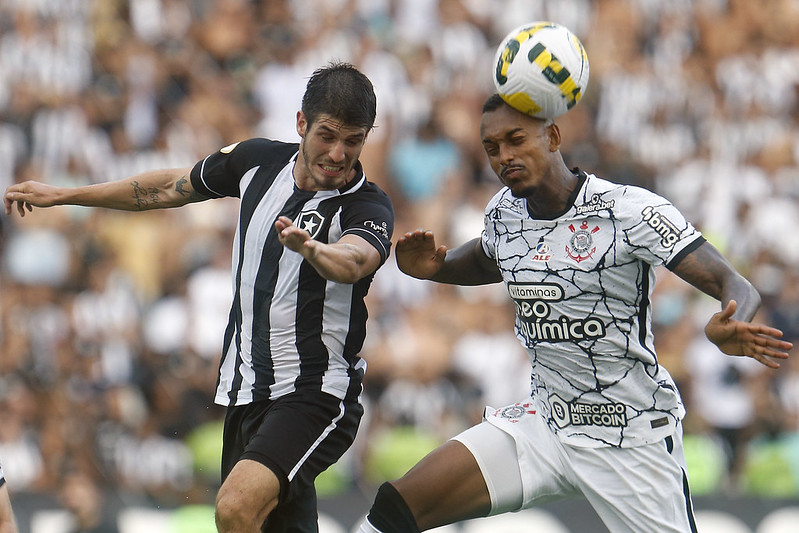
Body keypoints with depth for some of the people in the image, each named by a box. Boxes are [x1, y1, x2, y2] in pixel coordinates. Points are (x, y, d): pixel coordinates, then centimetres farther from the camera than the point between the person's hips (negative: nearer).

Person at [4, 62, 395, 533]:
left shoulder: (369, 207, -14)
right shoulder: (258, 161, 3)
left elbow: (353, 261, -36)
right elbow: (172, 187, 20)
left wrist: (309, 248, -59)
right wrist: (61, 195, 26)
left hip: (316, 393, -6)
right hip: (244, 395, 6)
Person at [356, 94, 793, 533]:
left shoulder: (632, 211, -16)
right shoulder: (503, 212, 2)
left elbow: (737, 289, -22)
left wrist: (729, 328, -46)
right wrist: (433, 267, 5)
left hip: (633, 438, -4)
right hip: (543, 422, 5)